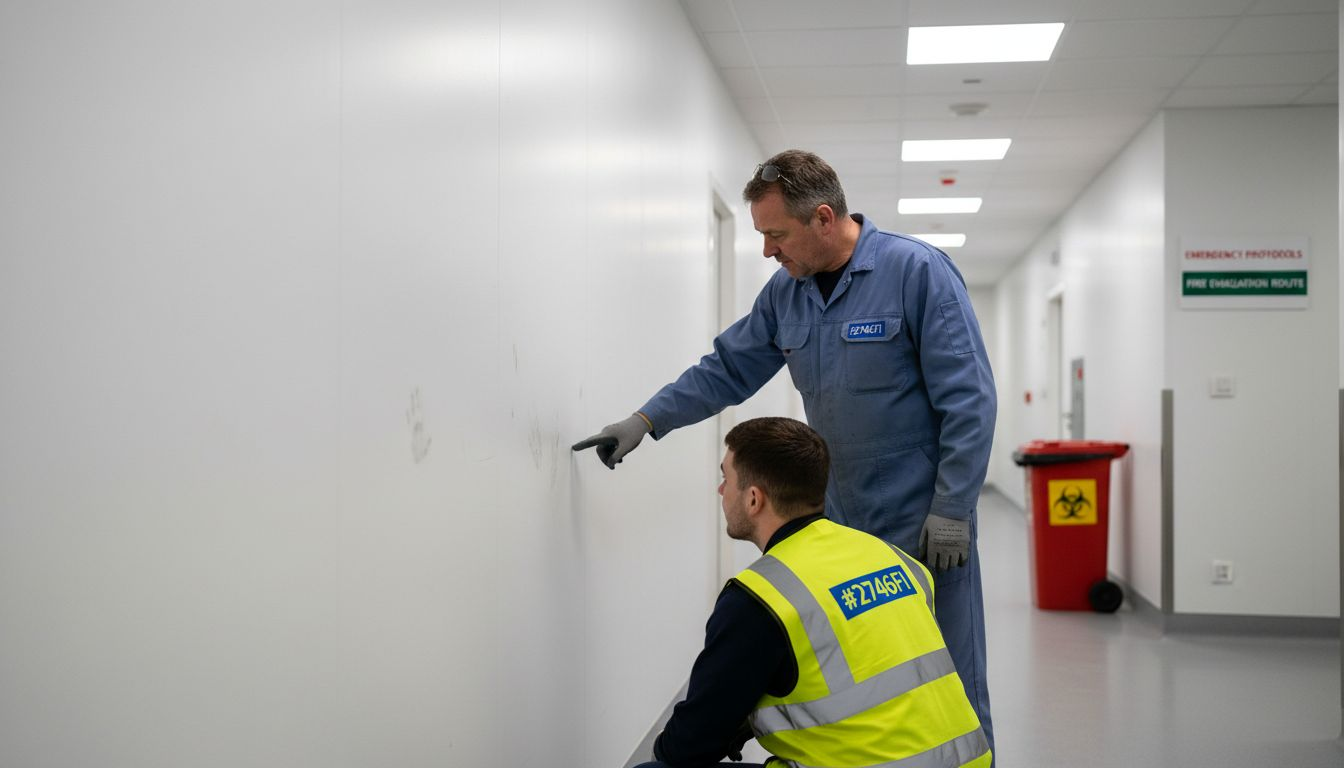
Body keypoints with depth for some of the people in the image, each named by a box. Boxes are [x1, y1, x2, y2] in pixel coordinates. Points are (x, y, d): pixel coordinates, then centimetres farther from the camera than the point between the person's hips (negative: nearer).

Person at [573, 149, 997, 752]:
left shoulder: (917, 271, -13)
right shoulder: (786, 291, 6)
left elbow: (968, 400, -14)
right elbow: (727, 370, 16)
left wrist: (951, 510, -15)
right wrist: (645, 420, 7)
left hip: (923, 522, -6)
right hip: (840, 520, 6)